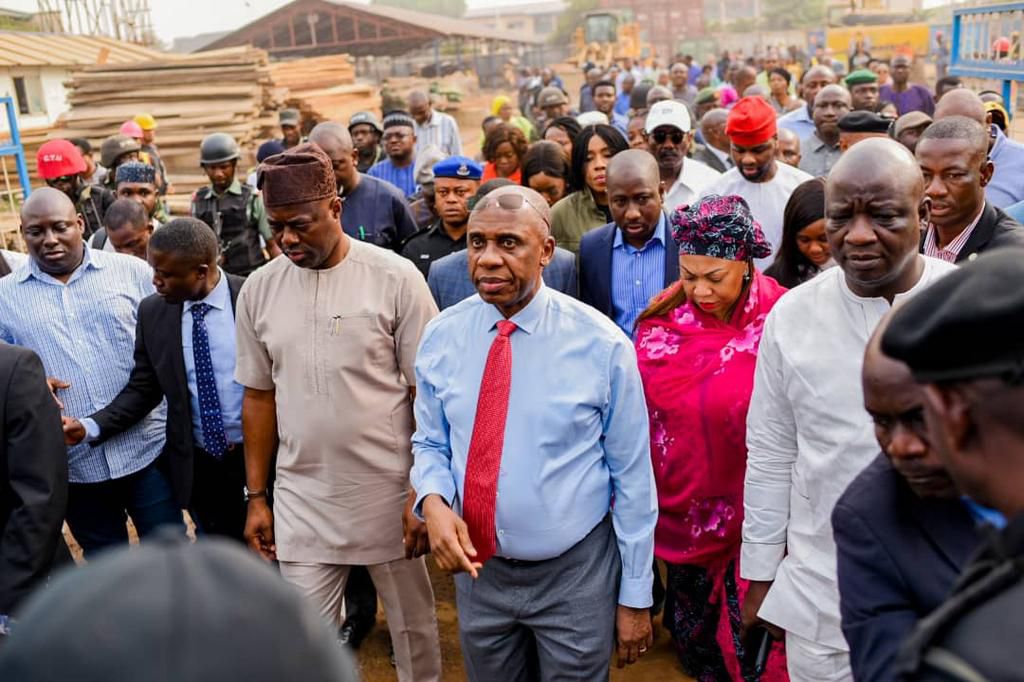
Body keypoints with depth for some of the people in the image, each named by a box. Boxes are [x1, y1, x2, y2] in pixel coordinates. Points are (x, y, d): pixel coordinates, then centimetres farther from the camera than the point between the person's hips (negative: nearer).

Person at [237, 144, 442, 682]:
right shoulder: (258, 289, 1)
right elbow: (259, 397, 9)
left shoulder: (395, 277, -10)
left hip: (389, 492, -2)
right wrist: (256, 497, 9)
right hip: (301, 500, 3)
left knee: (413, 627, 15)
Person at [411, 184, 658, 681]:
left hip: (575, 574, -3)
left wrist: (636, 596, -4)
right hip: (478, 568, 3)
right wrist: (433, 501, -16)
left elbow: (632, 476, -9)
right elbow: (430, 442, 6)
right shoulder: (440, 337, -6)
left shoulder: (601, 343, -15)